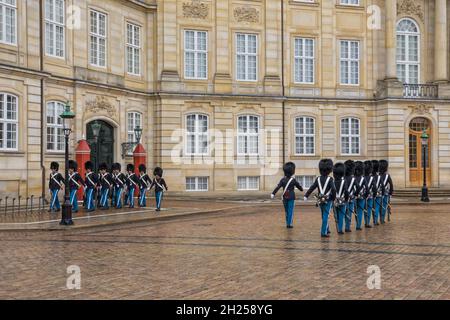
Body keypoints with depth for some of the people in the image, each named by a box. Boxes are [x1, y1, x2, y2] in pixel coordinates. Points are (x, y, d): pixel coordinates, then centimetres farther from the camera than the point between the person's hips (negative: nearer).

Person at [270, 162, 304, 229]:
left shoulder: (283, 180, -3)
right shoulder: (293, 180, -9)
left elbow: (277, 187, -13)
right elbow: (299, 187, 6)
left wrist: (273, 194, -18)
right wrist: (302, 189, 28)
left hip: (285, 198, 3)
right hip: (291, 197, -3)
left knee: (287, 211, 15)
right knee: (291, 211, -1)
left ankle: (288, 223, 20)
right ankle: (289, 224, -7)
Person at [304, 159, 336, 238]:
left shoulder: (318, 179, 1)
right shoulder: (330, 179, -12)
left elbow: (312, 188, 0)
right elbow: (333, 190, -20)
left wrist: (306, 196, 5)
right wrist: (333, 198, -8)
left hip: (320, 200, 5)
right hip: (328, 200, -5)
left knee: (324, 216, 19)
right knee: (325, 216, -3)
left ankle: (327, 230, 33)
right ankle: (323, 232, -5)